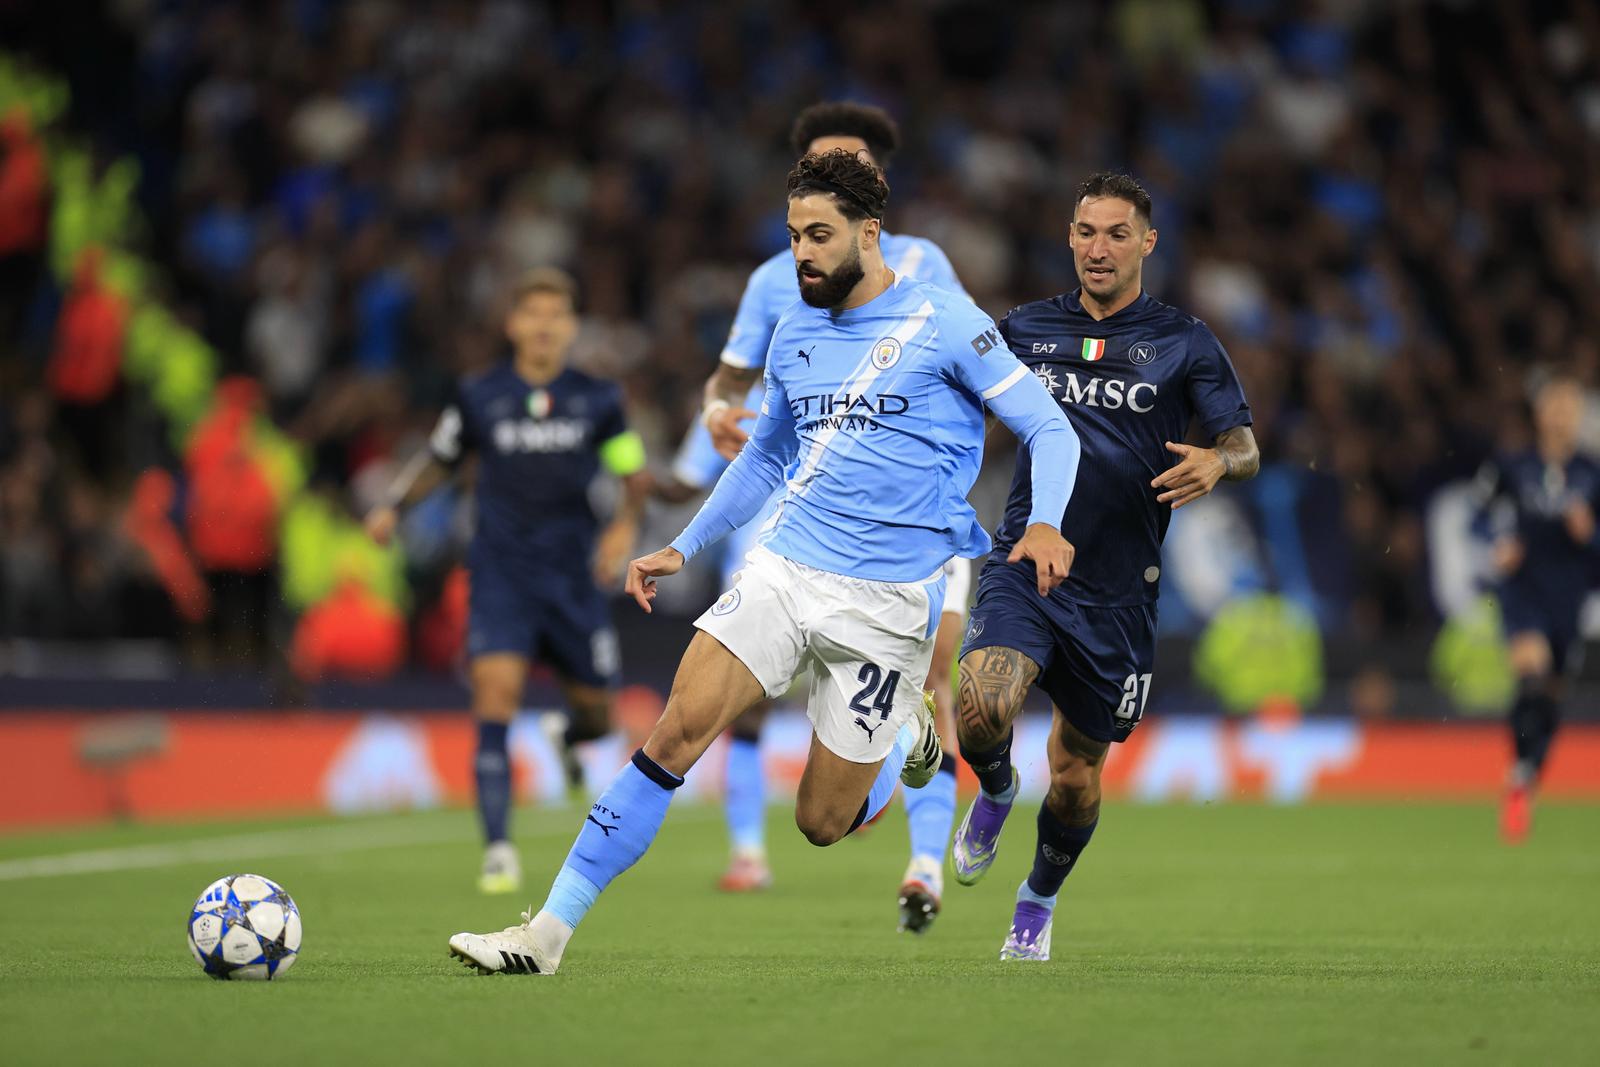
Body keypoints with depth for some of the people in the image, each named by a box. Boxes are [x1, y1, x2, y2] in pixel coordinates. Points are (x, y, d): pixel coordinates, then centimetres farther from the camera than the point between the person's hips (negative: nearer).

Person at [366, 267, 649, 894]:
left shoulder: (597, 400, 1)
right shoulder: (480, 396, 1)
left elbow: (634, 472, 9)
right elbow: (440, 459, 15)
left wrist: (626, 523, -9)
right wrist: (394, 506, 1)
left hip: (573, 576, 1)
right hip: (500, 575, -1)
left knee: (596, 716, 9)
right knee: (496, 692, -19)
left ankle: (570, 733, 50)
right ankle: (499, 851, -17)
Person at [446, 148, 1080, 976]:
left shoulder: (944, 324, -6)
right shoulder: (795, 333, 11)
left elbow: (1049, 429, -5)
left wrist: (1045, 526, -23)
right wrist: (683, 549, 22)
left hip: (884, 601, -4)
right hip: (783, 568, 4)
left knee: (822, 823, -1)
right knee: (679, 726, -15)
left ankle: (908, 737, 34)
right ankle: (549, 932, -14)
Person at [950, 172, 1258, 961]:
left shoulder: (1183, 342, 1)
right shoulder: (1026, 328, 7)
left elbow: (1244, 445, -1)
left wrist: (1218, 462, -24)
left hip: (1116, 592, 0)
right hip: (1025, 564, 0)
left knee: (1077, 773, 7)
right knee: (981, 708, -26)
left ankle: (1038, 903, 36)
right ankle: (996, 792, 11)